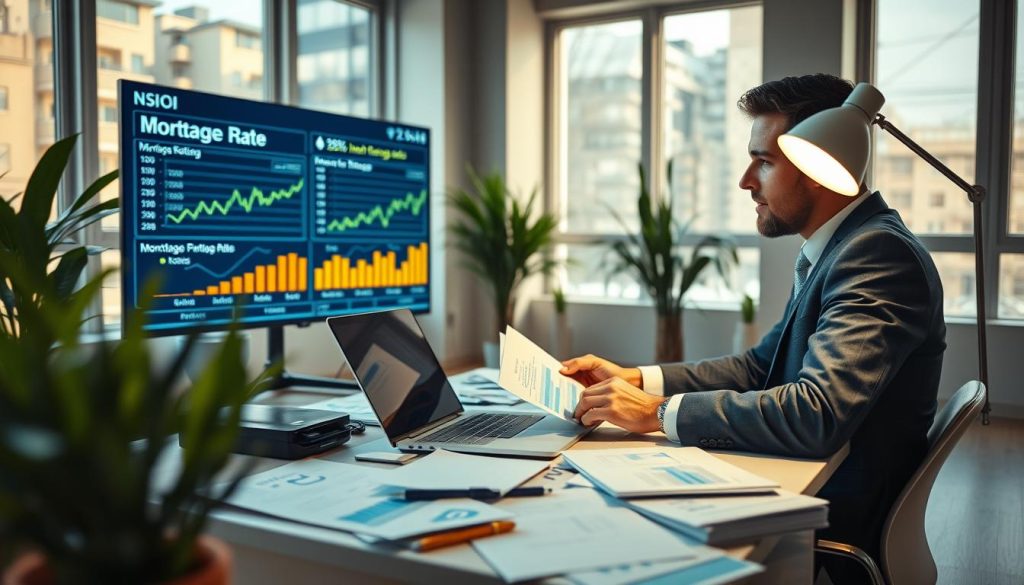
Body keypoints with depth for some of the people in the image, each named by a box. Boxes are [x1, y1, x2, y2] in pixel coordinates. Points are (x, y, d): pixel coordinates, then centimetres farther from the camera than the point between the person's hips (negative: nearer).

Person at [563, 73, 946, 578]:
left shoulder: (879, 254, -21)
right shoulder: (835, 249, 9)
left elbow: (814, 415, -31)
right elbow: (760, 367, 12)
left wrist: (659, 411, -23)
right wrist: (636, 380, 2)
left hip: (834, 522, -8)